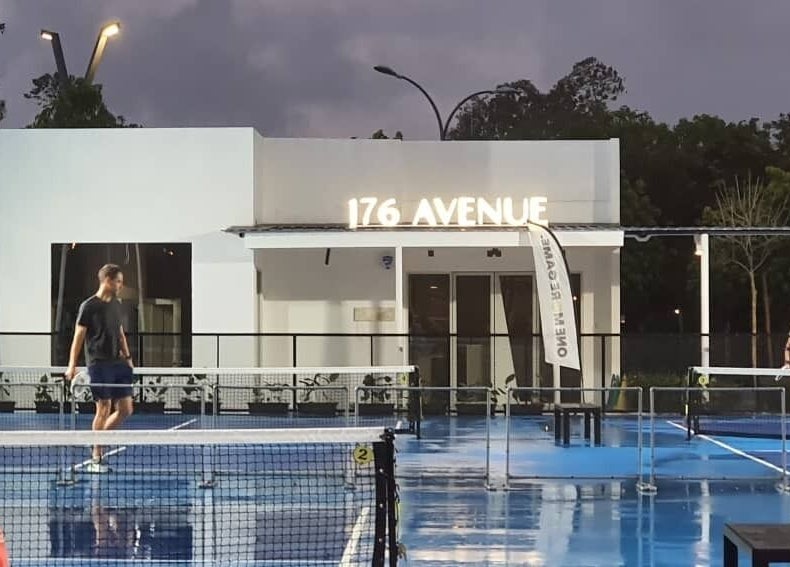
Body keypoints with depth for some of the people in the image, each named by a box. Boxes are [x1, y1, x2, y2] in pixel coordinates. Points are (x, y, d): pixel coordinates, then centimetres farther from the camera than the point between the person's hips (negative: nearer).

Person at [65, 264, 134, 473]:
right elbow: (79, 336, -7)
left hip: (117, 363, 7)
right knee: (104, 408, -6)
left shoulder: (116, 304, 15)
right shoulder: (89, 306, -6)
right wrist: (72, 365, -14)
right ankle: (95, 459, 3)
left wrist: (127, 357, 16)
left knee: (125, 409, 4)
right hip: (98, 364, -7)